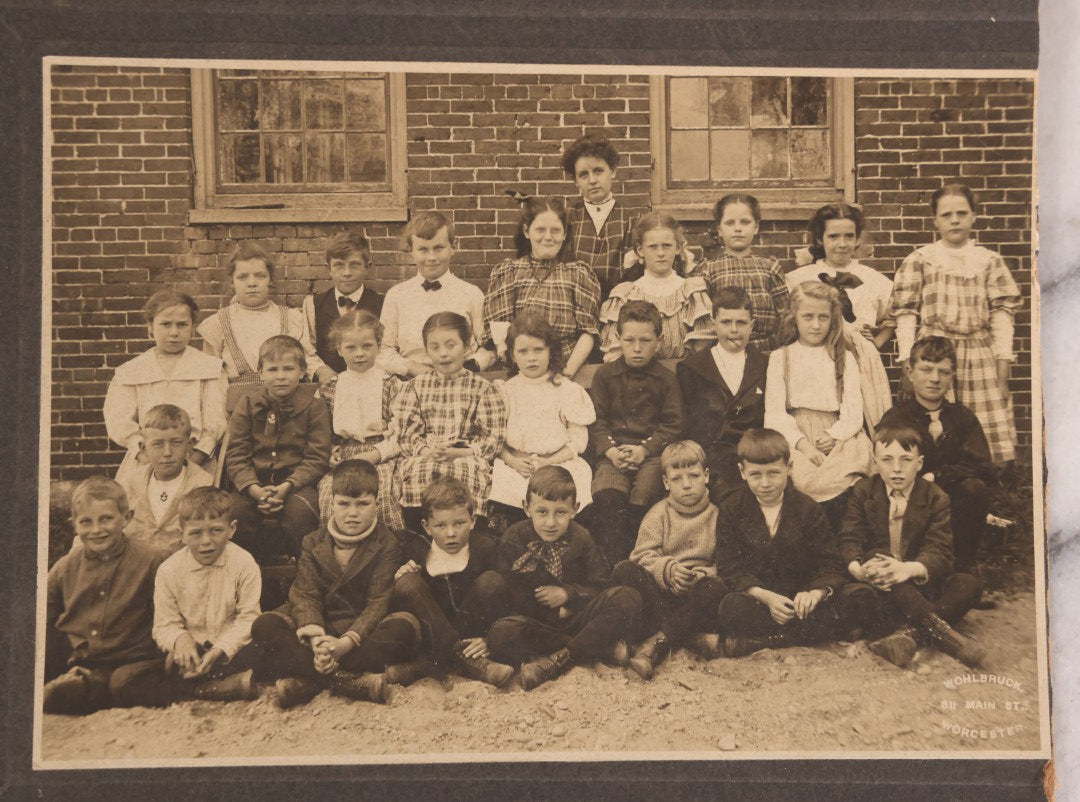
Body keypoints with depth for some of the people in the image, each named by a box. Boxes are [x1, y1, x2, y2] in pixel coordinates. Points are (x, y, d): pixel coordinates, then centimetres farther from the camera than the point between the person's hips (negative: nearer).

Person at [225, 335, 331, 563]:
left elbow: (317, 458, -3)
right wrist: (254, 489, -16)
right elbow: (236, 454, 3)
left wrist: (286, 487, -18)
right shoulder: (247, 405, 10)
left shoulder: (314, 407, 4)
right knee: (235, 509, -27)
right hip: (254, 481, 2)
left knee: (301, 509, -33)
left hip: (297, 481, -2)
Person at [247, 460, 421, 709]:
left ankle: (308, 680, -35)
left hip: (364, 632, -2)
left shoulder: (387, 545, -4)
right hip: (320, 628, 3)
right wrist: (316, 639, -28)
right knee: (264, 626, -21)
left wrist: (346, 642, -30)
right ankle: (350, 681, -34)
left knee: (406, 626, -32)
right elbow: (305, 596, -7)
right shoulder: (314, 543, 4)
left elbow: (379, 603, -13)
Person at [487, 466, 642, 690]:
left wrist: (567, 594, -13)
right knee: (501, 634, -37)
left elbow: (599, 584, 4)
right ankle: (600, 646, -30)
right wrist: (553, 612, -9)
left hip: (574, 616, 2)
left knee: (628, 599, -23)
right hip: (535, 622, -2)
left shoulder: (580, 538, 3)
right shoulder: (513, 540, -3)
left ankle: (558, 660, -30)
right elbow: (506, 594, -6)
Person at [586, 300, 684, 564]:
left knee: (644, 493, -30)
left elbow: (673, 425, 5)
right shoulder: (605, 374, 12)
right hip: (614, 451, 1)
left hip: (652, 451, 0)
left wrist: (644, 449, -11)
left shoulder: (666, 379, 10)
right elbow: (597, 421, 7)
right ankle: (613, 562, -23)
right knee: (606, 496, -29)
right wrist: (610, 450, -12)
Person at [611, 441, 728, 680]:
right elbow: (643, 555, -5)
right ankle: (691, 635, -32)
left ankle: (656, 643, -37)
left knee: (716, 589, -34)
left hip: (697, 597, -1)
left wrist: (707, 575, -21)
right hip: (660, 594, 1)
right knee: (624, 570, -26)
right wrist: (669, 570, -24)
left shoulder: (717, 516, 6)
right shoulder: (659, 514, 6)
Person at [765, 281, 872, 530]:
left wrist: (833, 436, -13)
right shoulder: (779, 358, 16)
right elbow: (774, 412, 3)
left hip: (836, 439, 1)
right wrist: (802, 443, -14)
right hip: (793, 437, -1)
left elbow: (853, 410, 8)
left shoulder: (845, 358, 21)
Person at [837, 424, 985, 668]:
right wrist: (858, 568, -32)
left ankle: (910, 634, -39)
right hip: (881, 585, 0)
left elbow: (939, 551, -13)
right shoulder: (863, 492, 3)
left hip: (921, 583, 0)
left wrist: (910, 569, -38)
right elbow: (850, 539, -7)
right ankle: (942, 632, -42)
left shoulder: (936, 498, -1)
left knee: (969, 584, -27)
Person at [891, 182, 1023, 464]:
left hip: (980, 359, 2)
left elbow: (1002, 314, 6)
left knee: (992, 447, -4)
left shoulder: (990, 261, 11)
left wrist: (1003, 371, -2)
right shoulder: (919, 261, 7)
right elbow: (906, 314, 2)